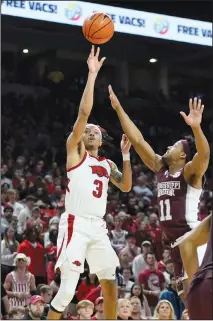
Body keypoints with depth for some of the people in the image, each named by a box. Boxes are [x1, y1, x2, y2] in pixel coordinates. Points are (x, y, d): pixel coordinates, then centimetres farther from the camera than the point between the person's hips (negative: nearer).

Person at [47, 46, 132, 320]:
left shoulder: (107, 164, 21)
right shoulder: (74, 150, 3)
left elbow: (126, 187, 10)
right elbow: (84, 112, -8)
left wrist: (126, 155, 5)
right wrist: (92, 74, -11)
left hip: (98, 227, 7)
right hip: (76, 225, -6)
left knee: (110, 284, 10)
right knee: (67, 290, -13)